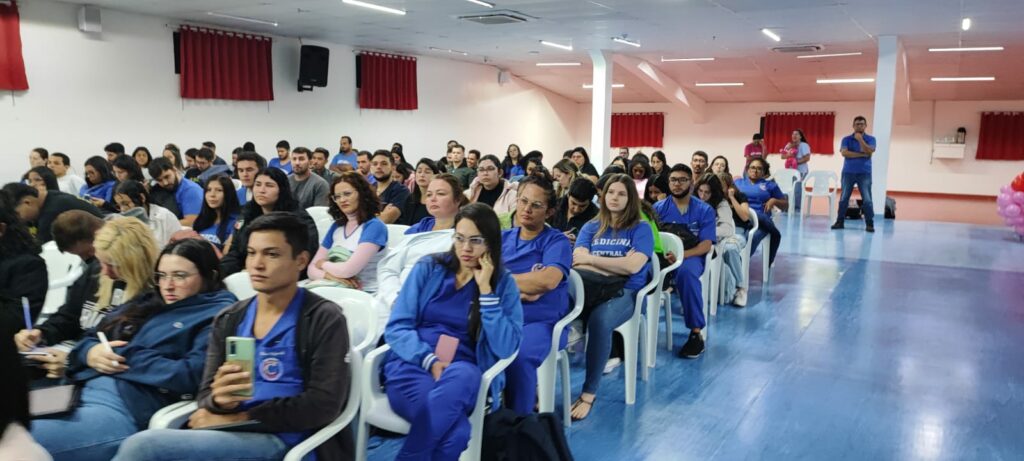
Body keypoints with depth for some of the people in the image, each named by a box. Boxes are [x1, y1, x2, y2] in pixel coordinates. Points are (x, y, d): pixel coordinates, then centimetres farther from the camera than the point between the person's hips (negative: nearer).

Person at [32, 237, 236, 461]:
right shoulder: (150, 303, 21)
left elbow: (191, 376, -15)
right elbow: (91, 338, 23)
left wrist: (128, 358, -9)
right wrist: (91, 353, -2)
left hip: (126, 407, -8)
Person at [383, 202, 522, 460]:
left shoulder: (503, 283, 6)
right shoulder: (428, 268, 7)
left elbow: (506, 348, -7)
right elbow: (396, 328, 1)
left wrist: (485, 290, -10)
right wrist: (429, 360, -17)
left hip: (463, 372, 1)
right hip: (412, 364, -1)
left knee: (461, 377, -39)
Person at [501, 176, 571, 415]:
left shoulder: (557, 241, 3)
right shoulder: (502, 238, 16)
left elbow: (548, 280, -16)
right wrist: (521, 289, -12)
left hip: (540, 320, -3)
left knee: (519, 357, -35)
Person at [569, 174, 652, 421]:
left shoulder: (641, 228, 8)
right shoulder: (591, 227, 17)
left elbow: (633, 266, -8)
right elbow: (577, 262, 1)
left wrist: (590, 259, -3)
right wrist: (618, 268, -9)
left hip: (624, 292, -3)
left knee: (599, 320, -38)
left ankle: (589, 392, -26)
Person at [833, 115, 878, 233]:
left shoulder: (870, 139, 5)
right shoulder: (846, 139, 5)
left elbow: (869, 152, -12)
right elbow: (844, 153, -11)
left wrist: (860, 139, -13)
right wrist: (861, 154, -13)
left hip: (864, 173, -1)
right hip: (848, 172, 1)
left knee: (867, 199, -6)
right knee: (844, 198, 2)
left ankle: (869, 224, 0)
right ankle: (840, 222, 10)